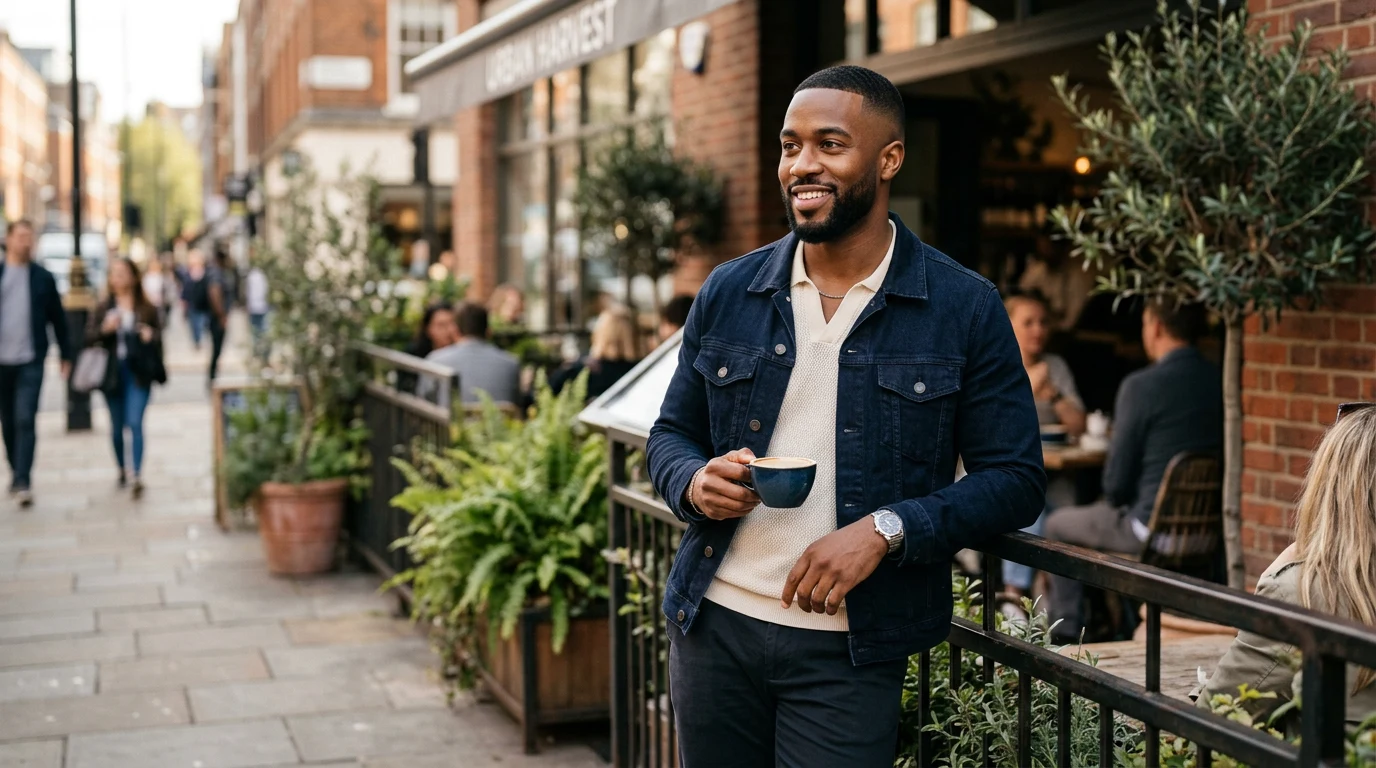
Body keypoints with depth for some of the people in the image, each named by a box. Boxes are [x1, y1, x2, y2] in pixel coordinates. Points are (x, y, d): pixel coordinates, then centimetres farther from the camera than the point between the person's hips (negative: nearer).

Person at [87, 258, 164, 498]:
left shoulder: (147, 308, 1)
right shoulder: (103, 308, 7)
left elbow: (159, 333, 8)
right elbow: (89, 337, 4)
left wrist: (151, 335, -14)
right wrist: (105, 329, -15)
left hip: (138, 372, -3)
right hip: (112, 372, 3)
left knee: (135, 423, -13)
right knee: (117, 426, 12)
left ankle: (137, 476, -16)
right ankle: (123, 469, 30)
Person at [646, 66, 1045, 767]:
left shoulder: (965, 309, -5)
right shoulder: (728, 293, 4)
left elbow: (1015, 480, -5)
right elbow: (670, 433, 13)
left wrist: (886, 530, -19)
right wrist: (695, 483, -10)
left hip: (849, 648, -3)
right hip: (713, 623, 3)